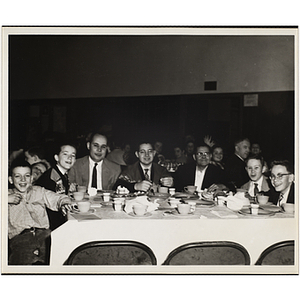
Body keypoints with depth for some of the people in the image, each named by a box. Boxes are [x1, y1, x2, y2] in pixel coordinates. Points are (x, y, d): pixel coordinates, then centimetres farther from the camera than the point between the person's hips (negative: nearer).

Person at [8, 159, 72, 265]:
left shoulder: (39, 191, 25)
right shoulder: (8, 195, 21)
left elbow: (58, 198, 20)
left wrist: (64, 204, -2)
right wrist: (6, 199, -2)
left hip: (43, 233, 1)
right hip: (19, 237, -1)